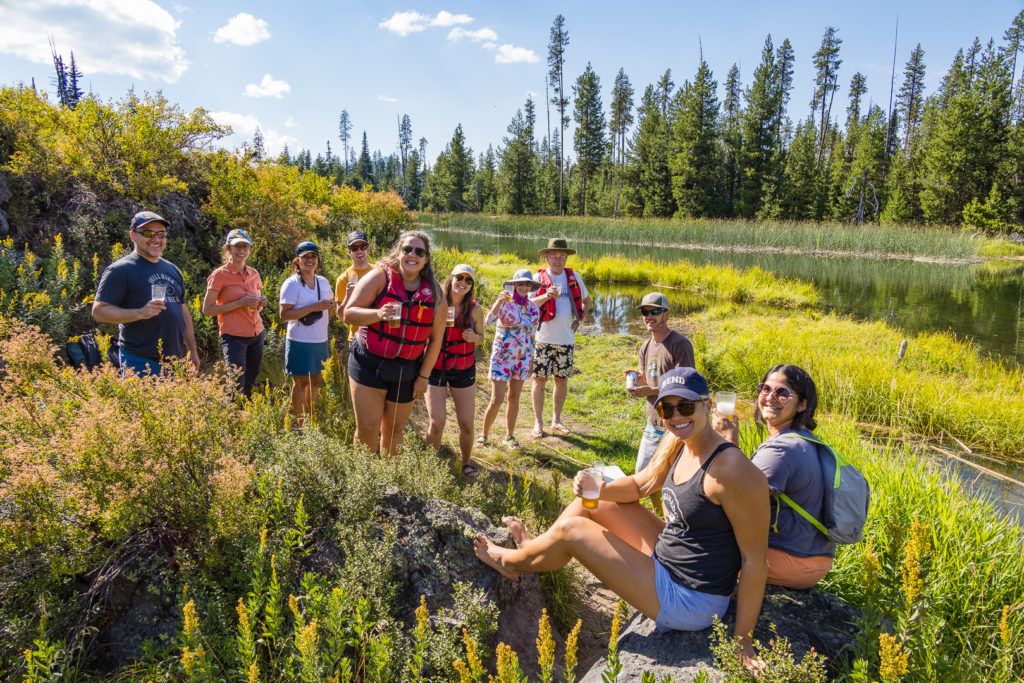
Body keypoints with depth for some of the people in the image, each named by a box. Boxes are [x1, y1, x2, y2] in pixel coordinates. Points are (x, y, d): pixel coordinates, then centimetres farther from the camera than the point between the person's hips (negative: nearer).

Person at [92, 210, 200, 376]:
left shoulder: (172, 269, 16)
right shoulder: (121, 270, -5)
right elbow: (99, 311, -11)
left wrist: (193, 351, 17)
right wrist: (140, 313, -25)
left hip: (176, 359, 7)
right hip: (140, 362, -7)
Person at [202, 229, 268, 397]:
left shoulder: (254, 274, 9)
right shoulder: (219, 275, -8)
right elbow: (207, 309, -10)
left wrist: (261, 303, -2)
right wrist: (240, 303, -18)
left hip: (257, 335, 6)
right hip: (234, 337, -6)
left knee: (250, 385, 13)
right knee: (236, 387, -12)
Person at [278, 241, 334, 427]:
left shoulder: (323, 282, 7)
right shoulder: (291, 284, -11)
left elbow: (330, 304, 23)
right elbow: (284, 314, -19)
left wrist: (329, 307, -1)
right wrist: (313, 308, -25)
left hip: (321, 341, 6)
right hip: (300, 342, -6)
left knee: (316, 380, 15)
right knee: (300, 382, 5)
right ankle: (298, 421, 17)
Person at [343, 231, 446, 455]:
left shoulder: (435, 293, 0)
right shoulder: (380, 277, -7)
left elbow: (436, 339, 4)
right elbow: (349, 314, -10)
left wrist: (423, 376, 2)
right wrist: (378, 314, -29)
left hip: (407, 371, 3)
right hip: (368, 364, -2)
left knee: (394, 430, 14)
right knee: (367, 428, -4)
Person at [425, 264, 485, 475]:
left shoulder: (475, 309, -5)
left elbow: (481, 337, 9)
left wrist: (473, 337, -14)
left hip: (464, 370, 2)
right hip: (435, 369, -1)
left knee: (467, 424, 3)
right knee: (437, 422, -9)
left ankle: (466, 462, 28)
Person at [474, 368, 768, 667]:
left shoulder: (733, 471, -28)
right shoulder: (675, 444, -3)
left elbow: (754, 558, -23)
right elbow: (638, 486, 12)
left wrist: (743, 640, -19)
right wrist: (596, 489, -9)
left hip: (690, 602, -8)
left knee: (571, 530, -5)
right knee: (592, 502, 10)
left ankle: (511, 562, 25)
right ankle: (532, 547, 33)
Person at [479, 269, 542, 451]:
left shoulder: (533, 308, 4)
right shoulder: (504, 302, -10)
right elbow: (488, 321, -27)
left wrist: (531, 360, 15)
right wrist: (498, 302, -42)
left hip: (523, 358, 4)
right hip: (502, 356, -4)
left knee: (514, 398, 10)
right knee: (497, 399, -6)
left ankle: (509, 436, 23)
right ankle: (484, 434, 13)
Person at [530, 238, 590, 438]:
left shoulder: (574, 278, 7)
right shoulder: (538, 278, -4)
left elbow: (586, 300, 22)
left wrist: (579, 319, 9)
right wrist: (546, 296, -29)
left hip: (566, 339, 3)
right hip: (543, 338, -3)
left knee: (562, 380, 10)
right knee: (540, 380, 0)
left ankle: (556, 420, 23)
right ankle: (538, 422, 11)